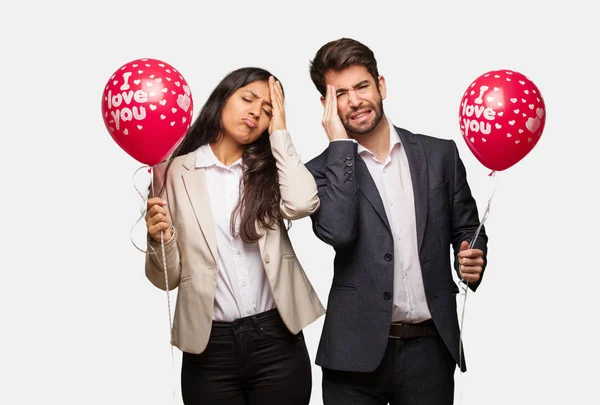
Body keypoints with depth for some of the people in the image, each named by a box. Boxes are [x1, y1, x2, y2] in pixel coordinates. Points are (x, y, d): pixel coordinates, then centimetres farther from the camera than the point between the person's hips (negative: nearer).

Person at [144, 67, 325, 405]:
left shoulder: (271, 168, 7)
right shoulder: (178, 172, 1)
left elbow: (303, 203, -17)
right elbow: (167, 277, 3)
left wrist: (279, 133, -6)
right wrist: (159, 239, -17)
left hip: (277, 342, 1)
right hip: (209, 348, -1)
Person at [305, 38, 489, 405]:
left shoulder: (439, 154, 6)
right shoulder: (324, 170, 0)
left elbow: (467, 229, 14)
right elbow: (337, 231, -18)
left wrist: (472, 262, -8)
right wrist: (342, 145, -12)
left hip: (430, 348, 2)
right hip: (357, 351, -2)